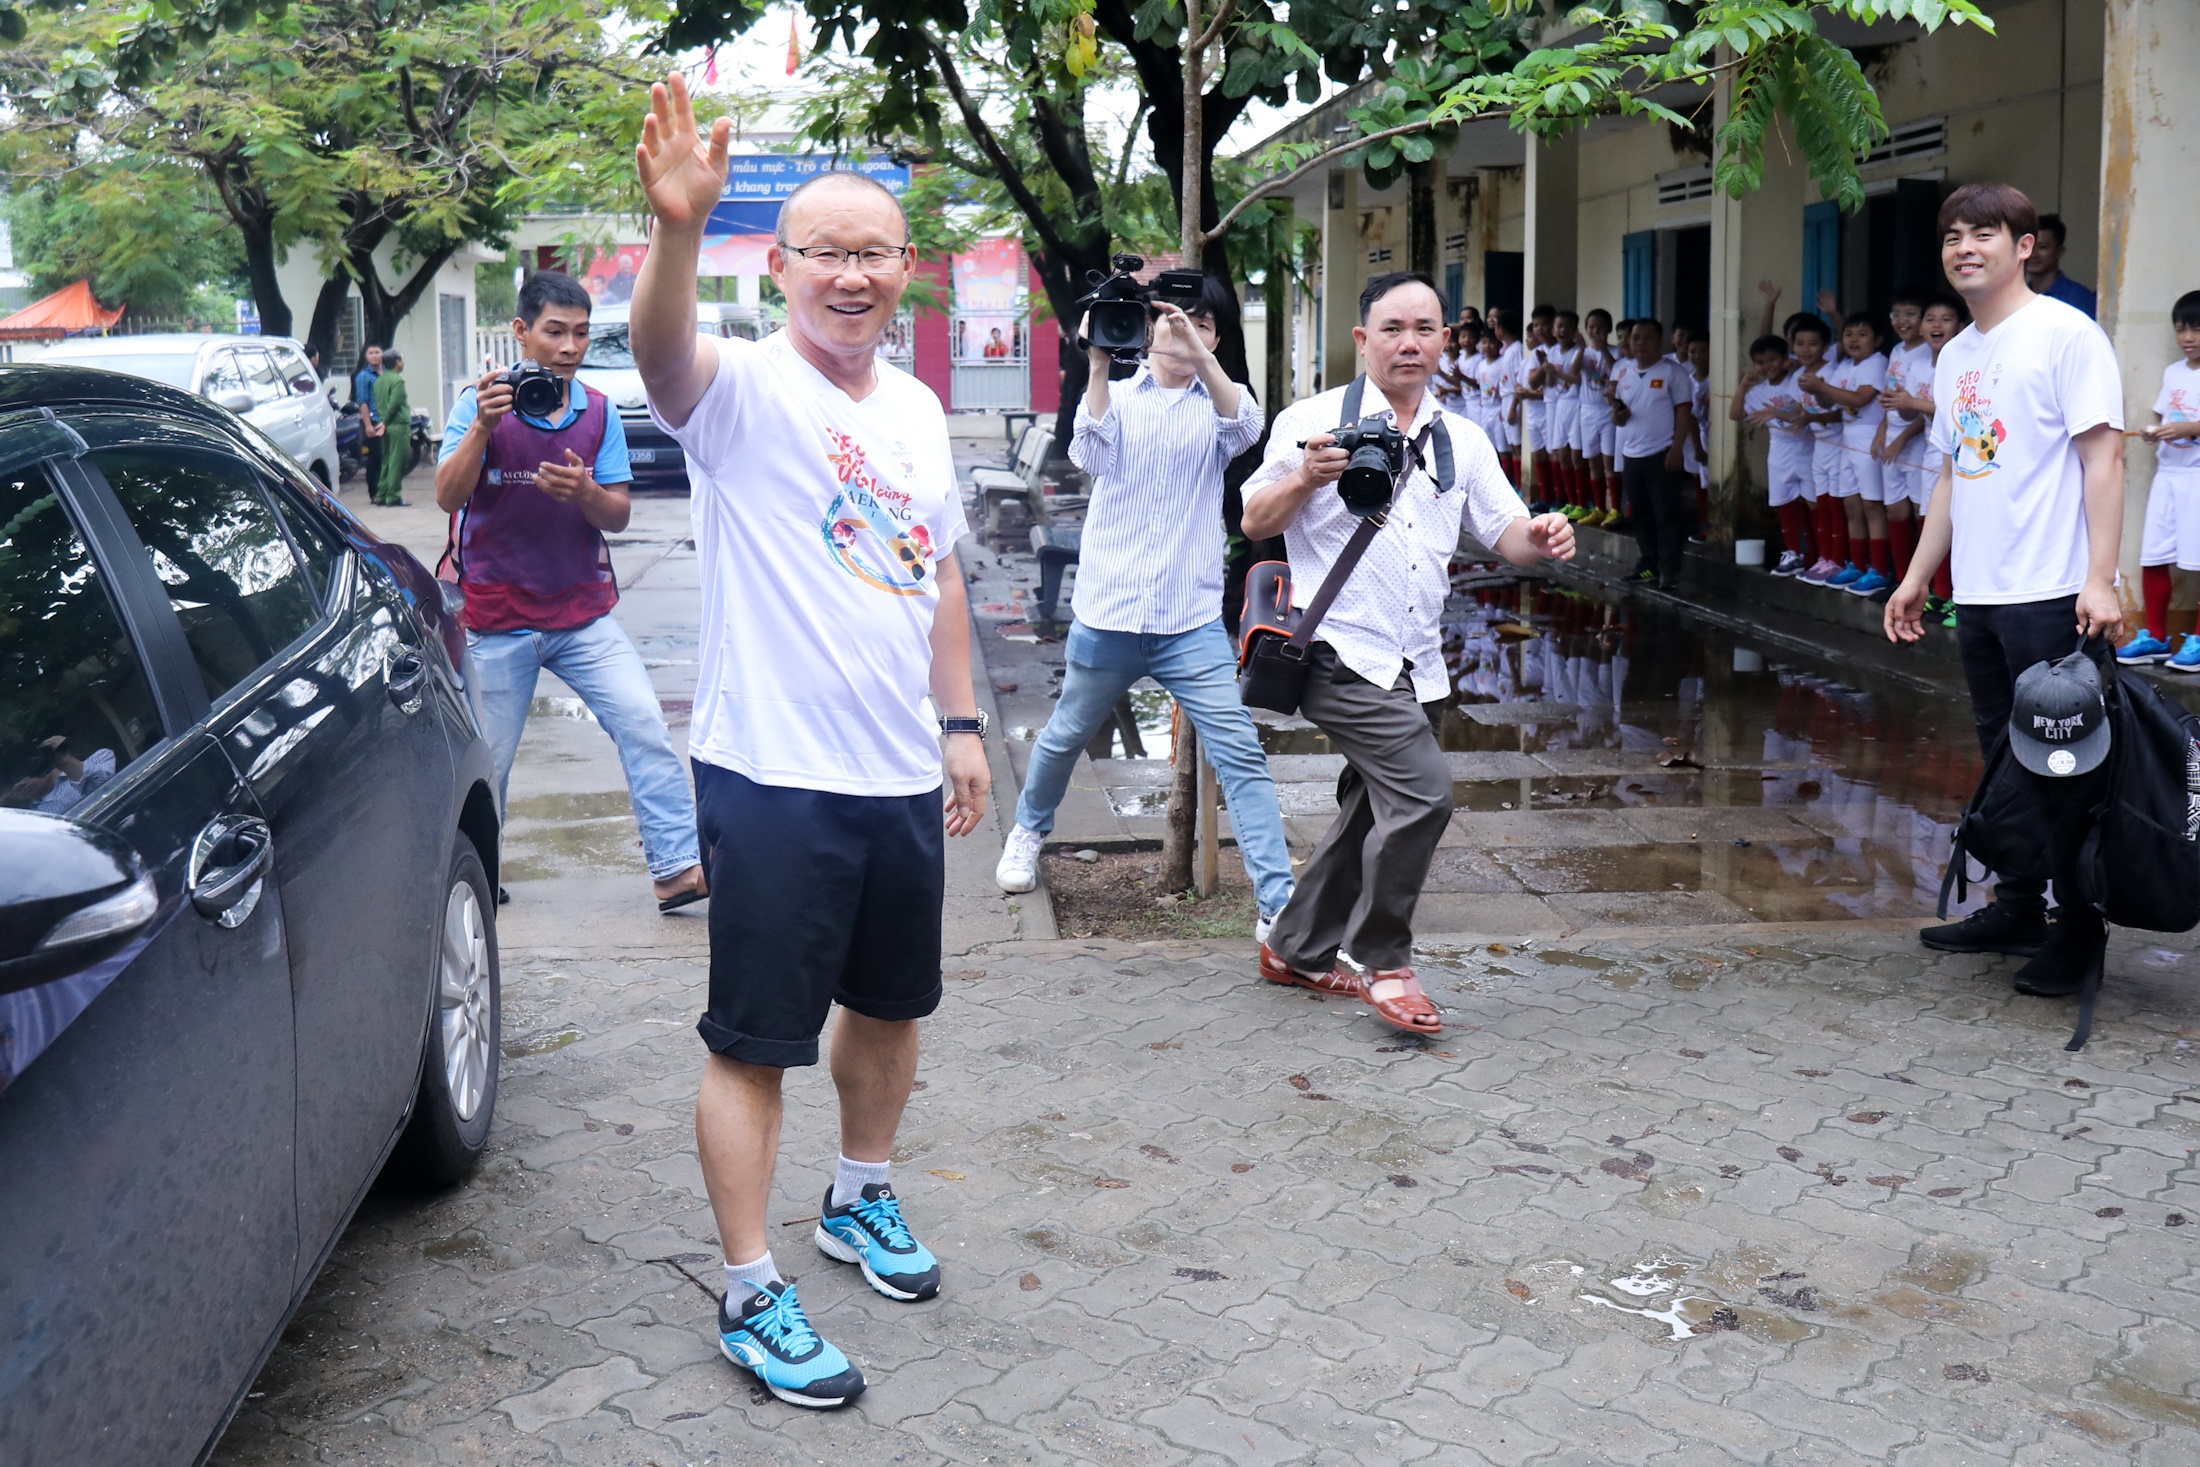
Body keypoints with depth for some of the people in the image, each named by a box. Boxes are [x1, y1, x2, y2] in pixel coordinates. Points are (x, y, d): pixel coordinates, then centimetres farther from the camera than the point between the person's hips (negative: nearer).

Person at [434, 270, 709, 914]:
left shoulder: (599, 411, 4)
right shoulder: (481, 403, -5)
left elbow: (619, 515, 2)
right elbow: (447, 496, -16)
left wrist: (585, 492, -20)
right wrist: (483, 427, -30)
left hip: (585, 611, 2)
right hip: (497, 617, -2)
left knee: (644, 725, -12)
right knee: (487, 761, 7)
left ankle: (676, 867, -11)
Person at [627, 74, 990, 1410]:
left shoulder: (919, 410, 10)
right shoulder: (745, 388, -11)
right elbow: (663, 353, -36)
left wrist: (961, 720, 16)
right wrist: (677, 228, -54)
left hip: (903, 776, 7)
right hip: (777, 778, -7)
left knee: (891, 1005, 21)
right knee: (756, 1042, 1)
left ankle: (863, 1202, 43)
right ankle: (753, 1297, 14)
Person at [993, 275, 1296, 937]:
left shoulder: (1215, 406, 7)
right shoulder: (1118, 397, 5)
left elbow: (1246, 428, -18)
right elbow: (1092, 454, -16)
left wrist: (1198, 355, -28)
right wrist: (1098, 363, -25)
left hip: (1193, 621, 0)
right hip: (1109, 615, 0)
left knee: (1240, 753, -10)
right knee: (1066, 737, 18)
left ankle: (1278, 906, -8)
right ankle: (1028, 831, 47)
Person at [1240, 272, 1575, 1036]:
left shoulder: (1462, 440, 15)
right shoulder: (1314, 420, -2)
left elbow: (1505, 532, 11)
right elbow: (1255, 521, -3)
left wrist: (1541, 538, -12)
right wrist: (1306, 478, -22)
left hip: (1415, 667, 7)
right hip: (1343, 653, -7)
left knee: (1374, 814, 14)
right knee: (1424, 791, -21)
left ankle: (1295, 950, 31)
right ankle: (1384, 963, -5)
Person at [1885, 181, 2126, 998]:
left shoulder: (2064, 334, -7)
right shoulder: (1955, 357, 15)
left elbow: (2103, 457, -12)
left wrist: (2099, 579, -19)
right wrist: (1917, 577, 18)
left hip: (2050, 594, -7)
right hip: (1979, 594, 7)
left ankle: (2076, 934, 8)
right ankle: (2017, 910, 24)